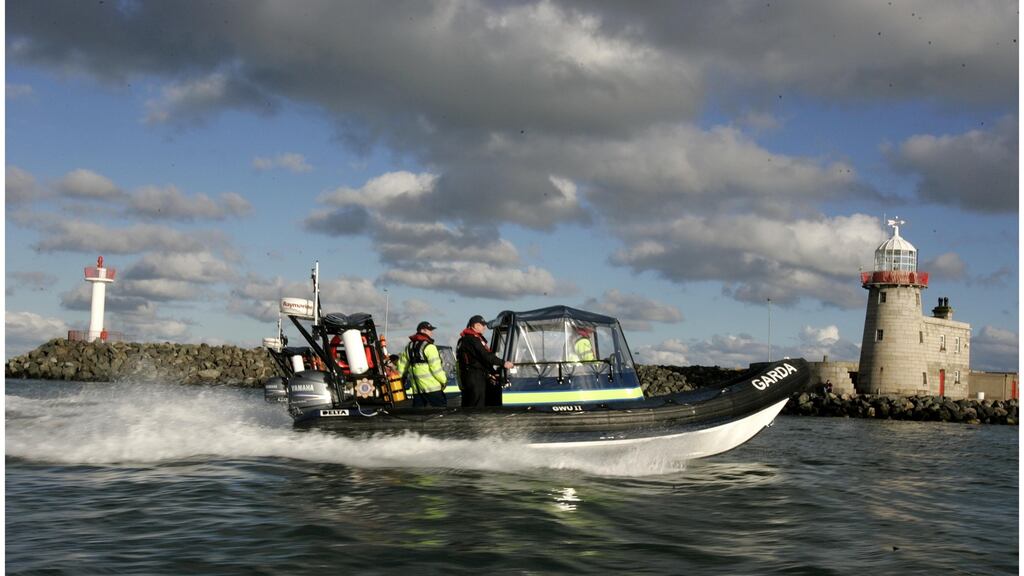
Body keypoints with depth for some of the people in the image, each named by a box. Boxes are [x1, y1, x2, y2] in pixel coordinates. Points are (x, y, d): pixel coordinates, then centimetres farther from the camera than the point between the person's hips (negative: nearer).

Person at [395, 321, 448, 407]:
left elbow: (402, 364, 21)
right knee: (442, 407, -3)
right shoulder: (429, 347, -10)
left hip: (416, 387, 8)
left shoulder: (410, 346, 15)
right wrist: (444, 380, -3)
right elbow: (436, 368, -14)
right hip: (431, 386, -8)